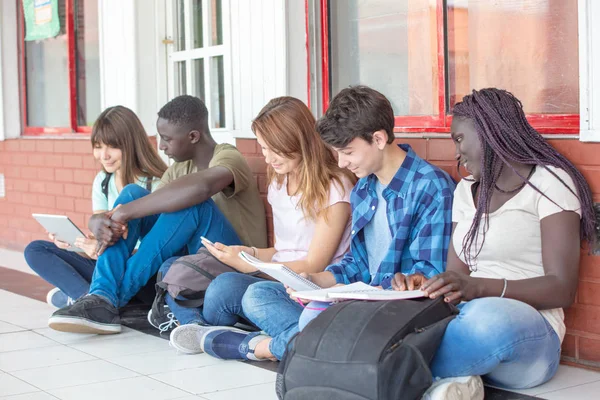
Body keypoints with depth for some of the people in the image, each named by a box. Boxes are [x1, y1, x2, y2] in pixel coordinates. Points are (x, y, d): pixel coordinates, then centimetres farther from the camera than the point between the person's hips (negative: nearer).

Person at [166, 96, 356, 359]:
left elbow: (314, 265, -7)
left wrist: (247, 265, -9)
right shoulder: (278, 184, 18)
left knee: (258, 295, -39)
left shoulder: (334, 187, -5)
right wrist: (250, 253, 0)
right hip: (281, 284, 7)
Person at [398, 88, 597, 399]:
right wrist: (427, 285, -11)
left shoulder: (548, 181, 0)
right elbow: (457, 276, 13)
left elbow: (562, 289, -11)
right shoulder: (466, 191, 21)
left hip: (528, 333, -5)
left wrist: (479, 287, -25)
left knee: (489, 317, -41)